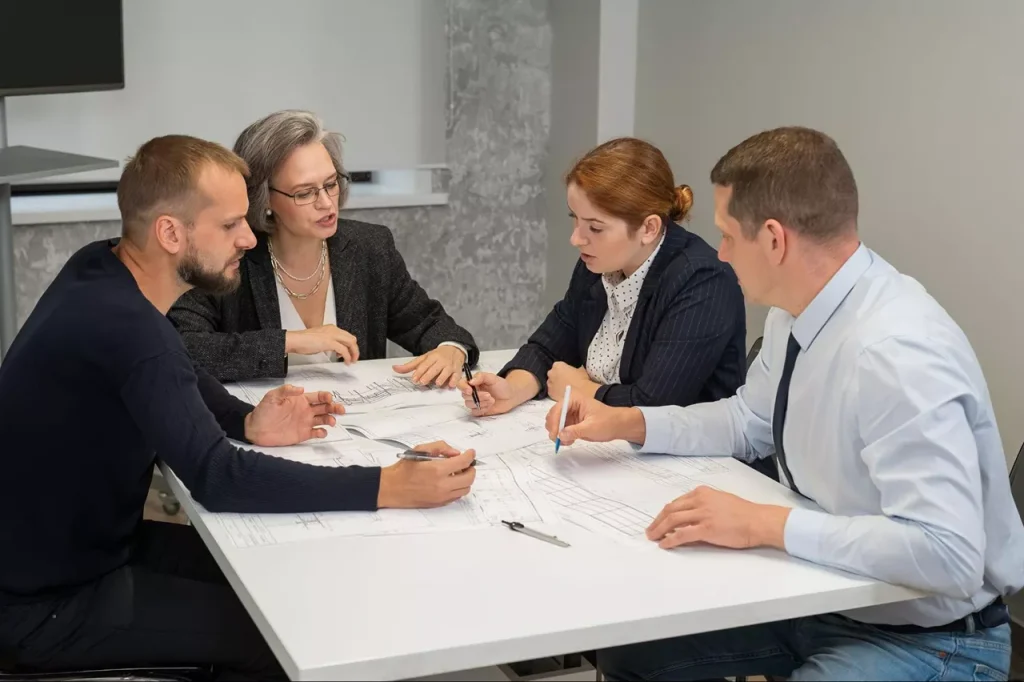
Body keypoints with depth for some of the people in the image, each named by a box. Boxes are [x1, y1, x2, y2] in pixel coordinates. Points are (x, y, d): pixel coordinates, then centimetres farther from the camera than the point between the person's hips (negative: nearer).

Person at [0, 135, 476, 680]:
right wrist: (388, 487, -35)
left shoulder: (105, 268, -2)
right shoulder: (124, 326, -31)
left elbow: (178, 378, 14)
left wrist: (248, 423, -6)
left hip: (80, 543, 9)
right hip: (48, 601, -9)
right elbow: (219, 479, -35)